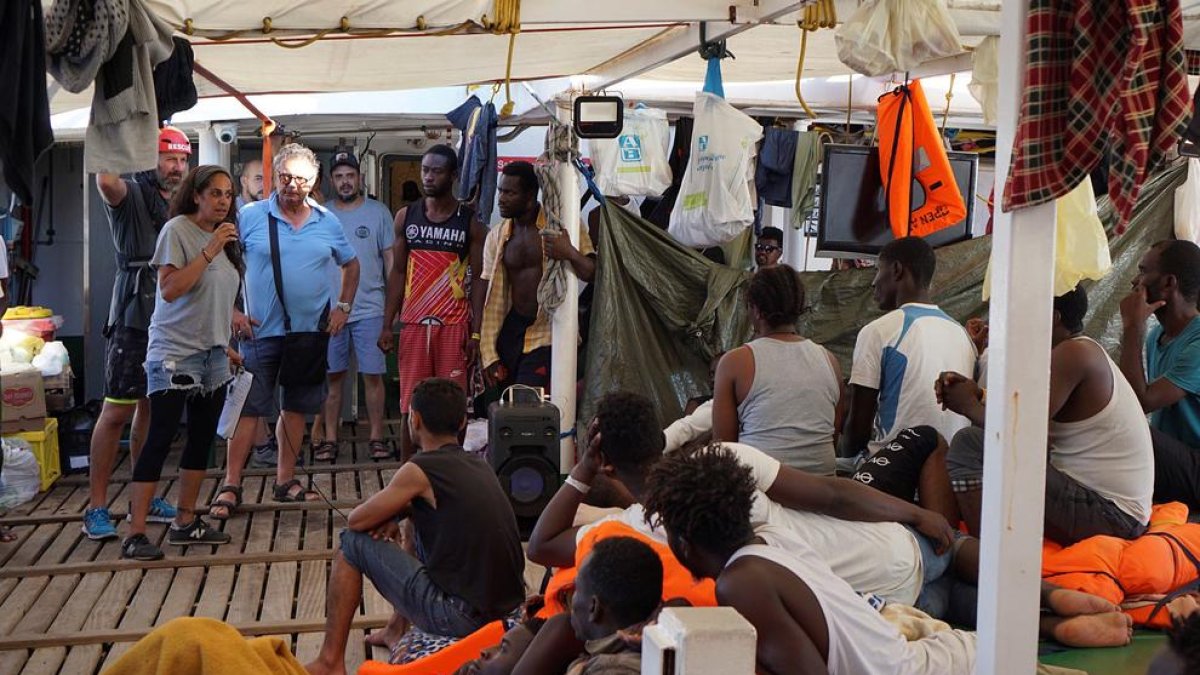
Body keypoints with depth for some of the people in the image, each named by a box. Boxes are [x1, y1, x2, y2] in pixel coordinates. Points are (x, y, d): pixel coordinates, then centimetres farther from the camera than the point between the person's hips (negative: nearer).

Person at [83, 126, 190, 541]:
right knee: (116, 412, -5)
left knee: (152, 411, 13)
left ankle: (147, 499, 22)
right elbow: (107, 181, -29)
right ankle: (96, 509, 0)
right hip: (134, 321, -6)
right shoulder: (132, 195, -4)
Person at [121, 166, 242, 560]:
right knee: (160, 439, -10)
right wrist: (209, 251, -22)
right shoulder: (177, 230, -9)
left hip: (211, 354, 8)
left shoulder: (224, 236, 13)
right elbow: (170, 290, -19)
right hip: (175, 353, -8)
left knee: (202, 438, 10)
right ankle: (136, 534, -7)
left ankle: (186, 523, 20)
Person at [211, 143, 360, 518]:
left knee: (296, 407, 11)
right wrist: (231, 311, -7)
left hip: (310, 332, 4)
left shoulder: (328, 223, 6)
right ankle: (231, 486, 1)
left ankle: (285, 481, 21)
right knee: (248, 408, -4)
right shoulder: (250, 217, -4)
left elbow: (350, 264, 20)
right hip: (260, 331, -4)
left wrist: (343, 307, 10)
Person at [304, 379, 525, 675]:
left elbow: (356, 521, -3)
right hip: (508, 605, 8)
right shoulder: (480, 466, 10)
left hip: (460, 616, -8)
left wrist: (391, 511, 17)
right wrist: (398, 513, 9)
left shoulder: (419, 470, -12)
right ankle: (396, 629, 38)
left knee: (353, 542, 5)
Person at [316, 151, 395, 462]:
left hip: (369, 310, -1)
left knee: (373, 375, 0)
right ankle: (330, 439, 13)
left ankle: (376, 437, 10)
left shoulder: (378, 212, 3)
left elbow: (390, 259, 4)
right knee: (332, 376, 6)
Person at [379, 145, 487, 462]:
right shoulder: (406, 216, 9)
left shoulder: (470, 222, 1)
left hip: (454, 325, -2)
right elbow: (398, 272, 11)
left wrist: (476, 332, -7)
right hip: (413, 324, 2)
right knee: (410, 406, 4)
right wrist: (387, 325, 4)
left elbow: (478, 279, 0)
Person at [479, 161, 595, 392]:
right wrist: (488, 354, -1)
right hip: (511, 330, 4)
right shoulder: (496, 236, 6)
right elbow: (488, 297, 5)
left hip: (547, 336, -4)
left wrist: (570, 253, -28)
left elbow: (591, 274, -6)